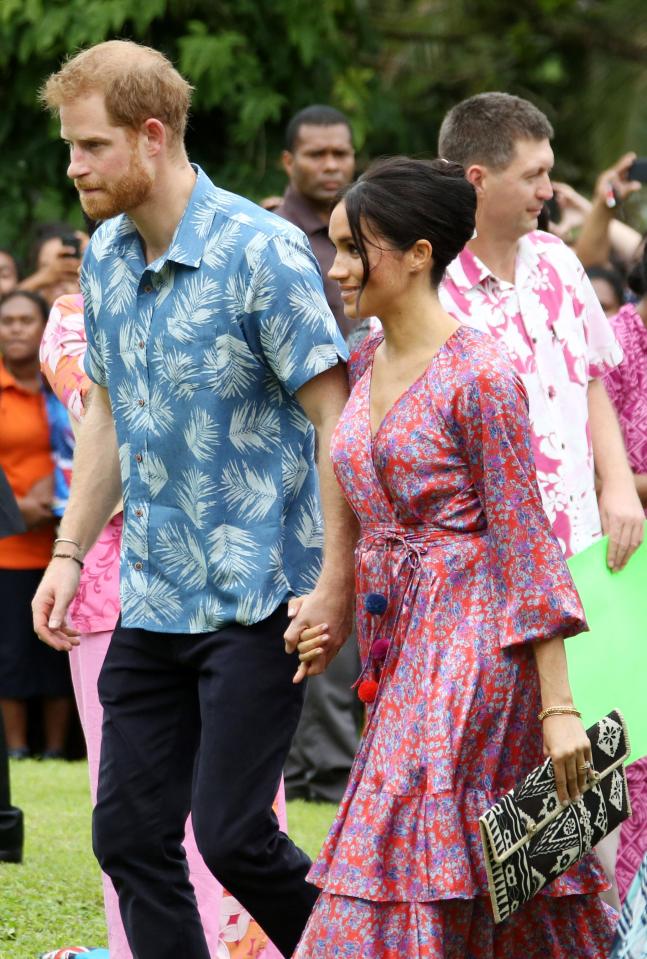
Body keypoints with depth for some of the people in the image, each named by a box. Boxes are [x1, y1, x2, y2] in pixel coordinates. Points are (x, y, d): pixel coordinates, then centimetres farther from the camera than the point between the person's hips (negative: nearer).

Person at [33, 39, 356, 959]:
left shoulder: (260, 252, -15)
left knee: (231, 832, -10)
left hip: (257, 597, -7)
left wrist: (337, 584, -18)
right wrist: (69, 553, 12)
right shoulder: (105, 258, 8)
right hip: (151, 600, 7)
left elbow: (336, 419, -15)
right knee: (130, 837, 4)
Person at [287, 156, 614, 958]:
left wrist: (558, 705, -16)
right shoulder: (366, 365, 10)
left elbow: (525, 547, -14)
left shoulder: (477, 377, -14)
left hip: (469, 648, -8)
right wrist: (338, 615, 8)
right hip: (399, 644, 8)